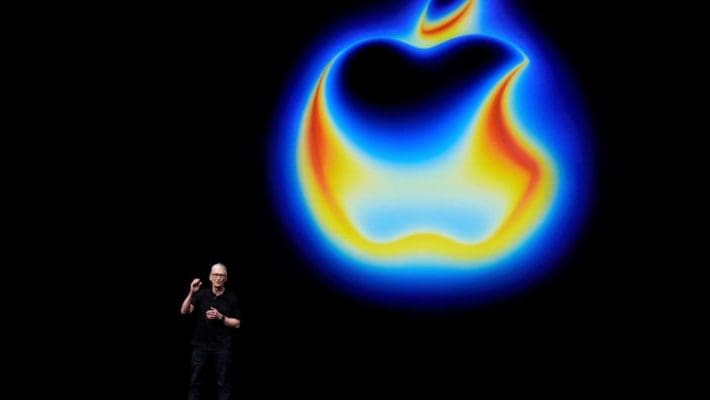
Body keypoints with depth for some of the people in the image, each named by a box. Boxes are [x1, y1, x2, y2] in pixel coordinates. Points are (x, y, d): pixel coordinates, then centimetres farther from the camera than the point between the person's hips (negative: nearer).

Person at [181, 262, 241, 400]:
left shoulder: (232, 298, 0)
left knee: (223, 384, 3)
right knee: (196, 382, 5)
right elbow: (184, 311, -10)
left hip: (222, 348, -1)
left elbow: (236, 324, 1)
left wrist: (220, 317, -14)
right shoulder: (201, 294, 2)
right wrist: (191, 293, -23)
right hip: (201, 345, 1)